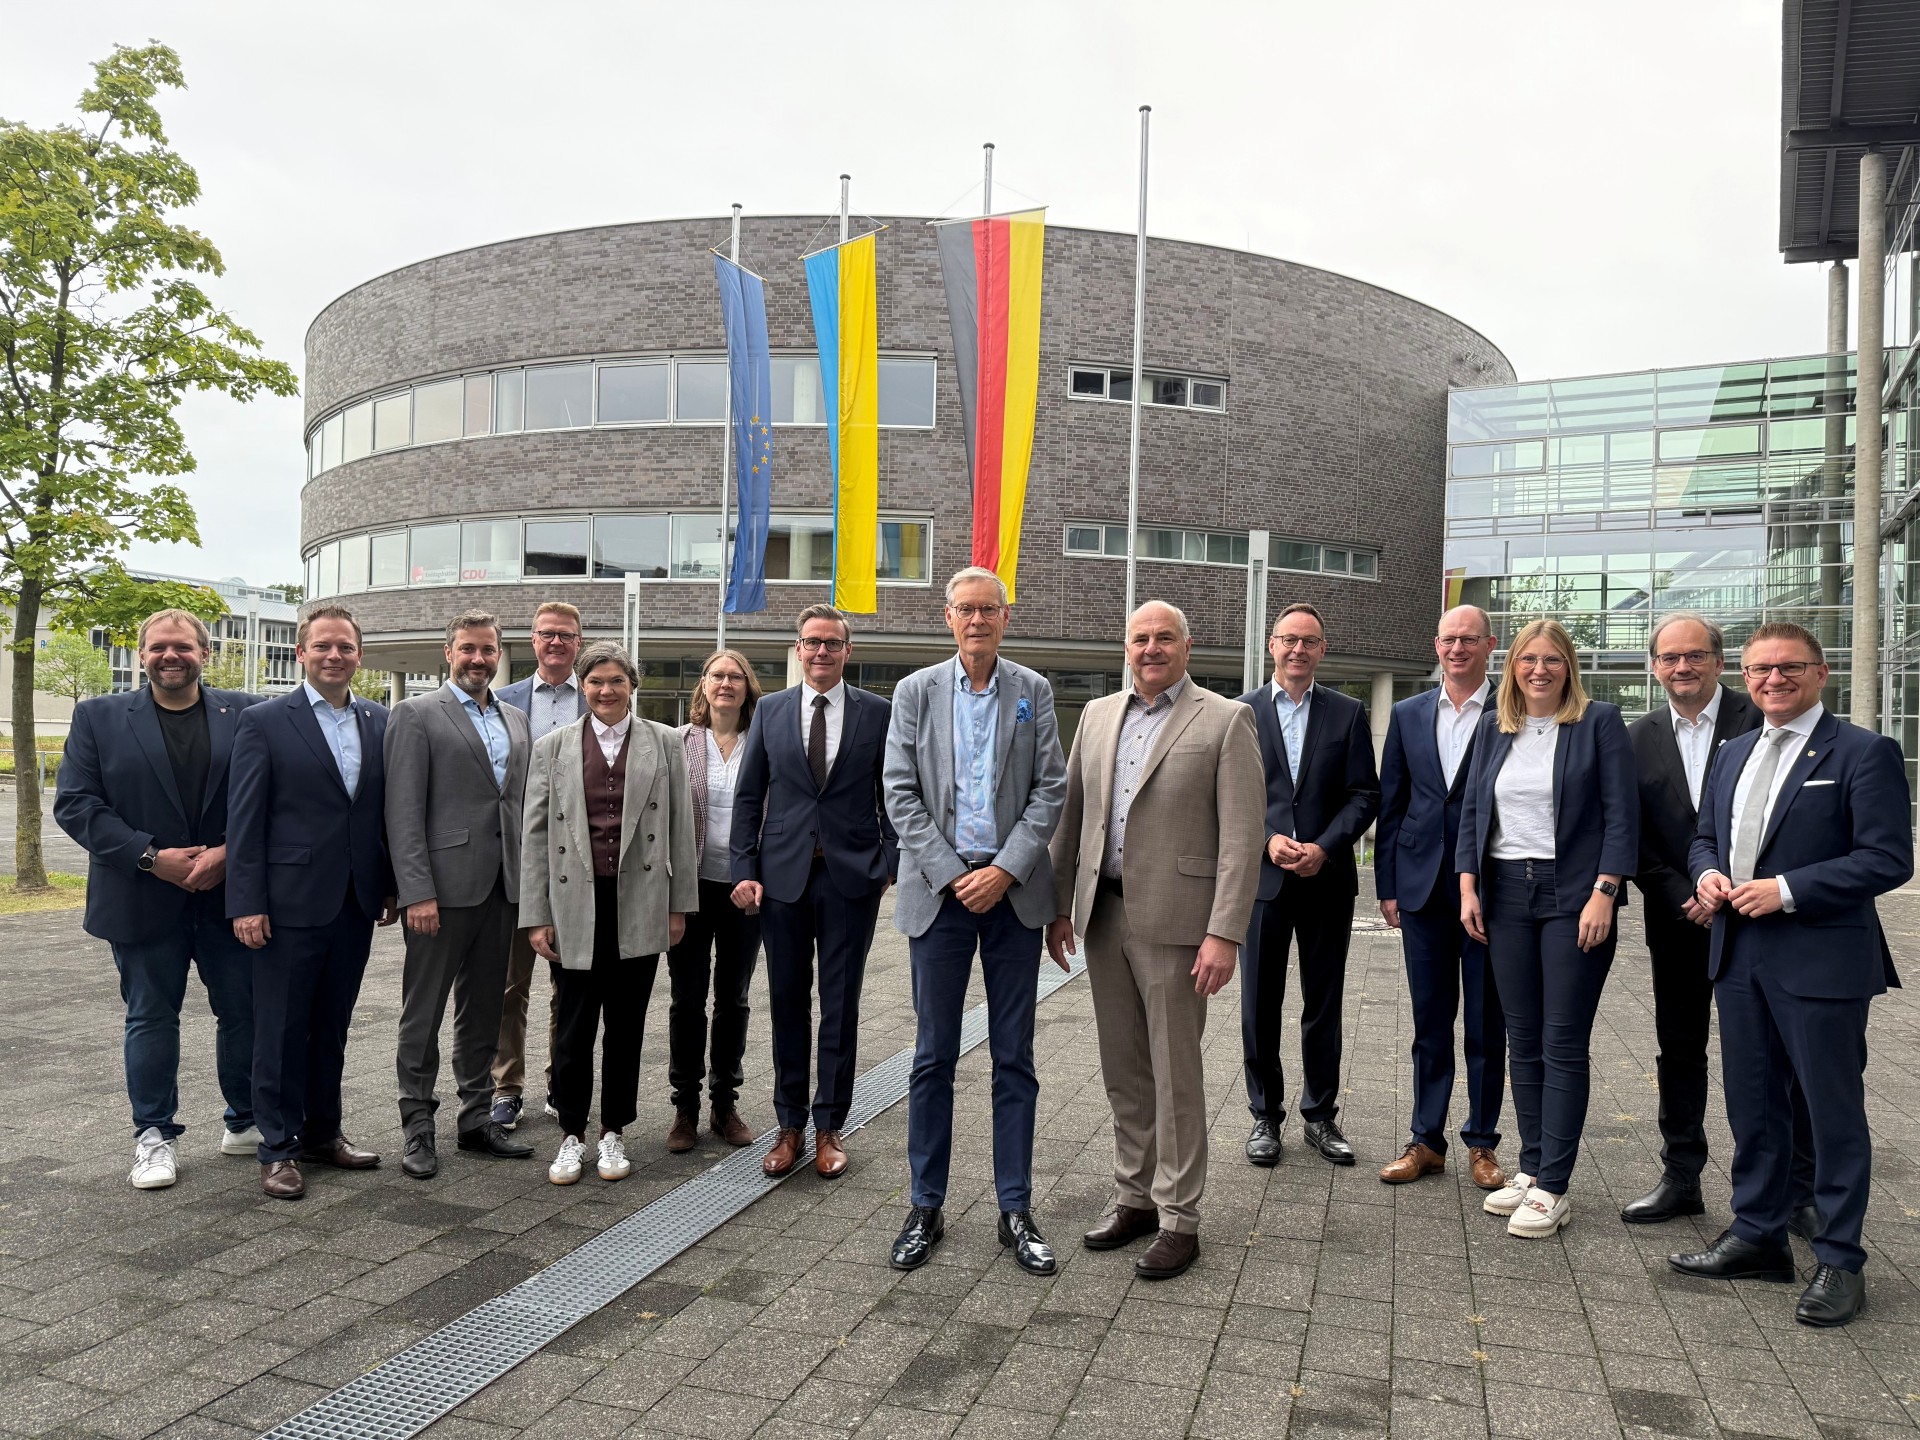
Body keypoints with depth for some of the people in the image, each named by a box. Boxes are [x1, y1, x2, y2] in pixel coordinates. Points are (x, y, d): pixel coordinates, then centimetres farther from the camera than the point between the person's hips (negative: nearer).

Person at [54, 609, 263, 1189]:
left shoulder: (245, 715, 3)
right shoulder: (98, 717, 3)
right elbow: (74, 803, -3)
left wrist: (230, 852, -14)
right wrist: (150, 857, -14)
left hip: (229, 895, 1)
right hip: (144, 900, 0)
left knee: (246, 1012, 7)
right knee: (150, 1019, 9)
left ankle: (247, 1123, 24)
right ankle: (155, 1137, 22)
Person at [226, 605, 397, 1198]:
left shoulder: (380, 722, 8)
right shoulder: (264, 722, -4)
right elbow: (246, 819, -7)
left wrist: (393, 887, 9)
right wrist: (247, 903, -11)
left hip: (357, 904, 4)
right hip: (291, 902, -4)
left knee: (332, 1026, 15)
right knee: (282, 1029, 5)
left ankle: (322, 1132, 28)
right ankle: (279, 1148, 17)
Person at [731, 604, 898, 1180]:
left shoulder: (877, 713, 2)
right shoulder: (771, 710, 7)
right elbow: (748, 795, 7)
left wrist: (893, 865, -6)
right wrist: (744, 870, -1)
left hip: (851, 877, -1)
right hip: (784, 875, 2)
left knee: (840, 1006, 6)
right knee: (787, 1003, 9)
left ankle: (829, 1127, 19)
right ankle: (790, 1126, 22)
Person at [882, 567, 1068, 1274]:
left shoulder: (1033, 692, 6)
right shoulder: (916, 691, 4)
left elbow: (1051, 789, 1)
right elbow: (900, 794, -1)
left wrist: (1006, 870, -10)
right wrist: (951, 874, -9)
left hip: (1013, 890, 1)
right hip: (940, 887, 0)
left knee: (1014, 1057, 7)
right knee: (934, 1056, 5)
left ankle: (1015, 1210, 17)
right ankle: (926, 1207, 18)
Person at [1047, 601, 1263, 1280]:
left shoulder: (1224, 720, -4)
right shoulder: (1098, 715, 12)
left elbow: (1242, 836, -10)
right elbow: (1071, 814, 15)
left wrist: (1224, 933, -16)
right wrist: (1059, 905, 11)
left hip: (1173, 919, -5)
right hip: (1104, 913, 5)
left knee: (1175, 1074, 3)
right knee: (1123, 1070, 14)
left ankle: (1179, 1218, 16)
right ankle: (1135, 1198, 28)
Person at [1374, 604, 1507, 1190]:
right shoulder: (1407, 715, 8)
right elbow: (1390, 804, 9)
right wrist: (1387, 886, 5)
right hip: (1424, 888, 3)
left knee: (1487, 1026, 8)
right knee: (1430, 1023, 11)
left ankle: (1482, 1142, 22)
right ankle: (1426, 1140, 21)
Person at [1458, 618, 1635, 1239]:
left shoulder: (1599, 722, -3)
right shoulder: (1493, 729, 11)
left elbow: (1621, 814, -7)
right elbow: (1472, 811, 11)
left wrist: (1603, 895, -14)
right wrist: (1468, 887, 2)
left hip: (1573, 895, -4)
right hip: (1507, 895, 5)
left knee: (1563, 1044, -2)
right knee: (1522, 1041, 10)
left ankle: (1552, 1188, 5)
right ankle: (1531, 1169, 20)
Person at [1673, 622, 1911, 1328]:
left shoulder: (1863, 753, -7)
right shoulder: (1734, 754, 14)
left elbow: (1888, 859, -13)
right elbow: (1704, 836, 22)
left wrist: (1786, 891, -19)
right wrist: (1708, 873, 0)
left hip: (1821, 961, -6)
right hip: (1739, 955, 7)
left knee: (1833, 1111, 4)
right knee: (1752, 1105, 15)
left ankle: (1839, 1262, 17)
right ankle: (1756, 1236, 29)